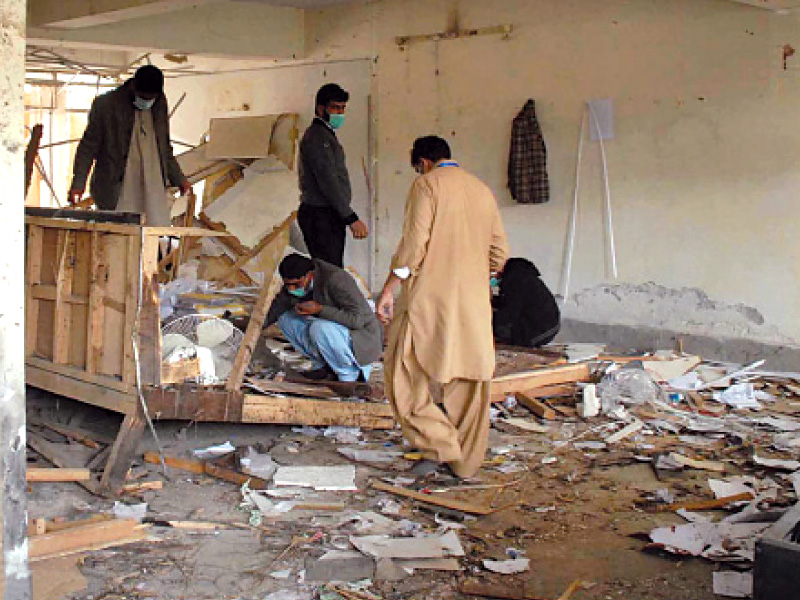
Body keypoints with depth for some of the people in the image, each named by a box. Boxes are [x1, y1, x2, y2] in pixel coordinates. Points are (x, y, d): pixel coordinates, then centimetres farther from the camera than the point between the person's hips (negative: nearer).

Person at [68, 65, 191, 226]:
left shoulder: (160, 104, 10)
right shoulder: (105, 104, -5)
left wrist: (178, 178, 21)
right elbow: (88, 147, -1)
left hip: (154, 188, 4)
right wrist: (78, 183, -9)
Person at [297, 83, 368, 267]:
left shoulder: (325, 135, 20)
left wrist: (347, 217, 18)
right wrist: (352, 218, -19)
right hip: (321, 216, -10)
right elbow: (328, 182, -19)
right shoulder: (317, 137, -12)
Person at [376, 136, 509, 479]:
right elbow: (499, 252, 15)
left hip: (430, 298, -6)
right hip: (474, 302, 7)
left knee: (404, 374, 2)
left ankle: (438, 446, -5)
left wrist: (388, 290, -7)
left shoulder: (427, 184, -4)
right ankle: (467, 462, 17)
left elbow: (414, 245, -13)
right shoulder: (482, 190, 16)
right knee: (469, 380, 11)